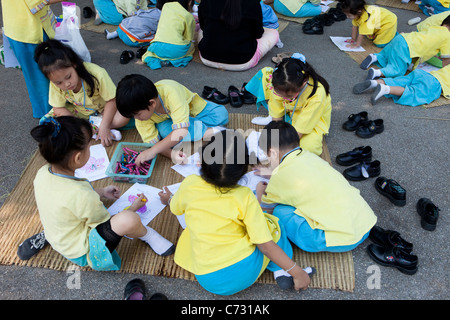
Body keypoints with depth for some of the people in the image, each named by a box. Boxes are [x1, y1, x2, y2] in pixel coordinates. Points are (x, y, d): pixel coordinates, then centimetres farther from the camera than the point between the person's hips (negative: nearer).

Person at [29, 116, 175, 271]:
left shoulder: (42, 173, -13)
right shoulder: (83, 196, -37)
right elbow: (108, 224, -18)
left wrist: (101, 192, 15)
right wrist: (134, 207, -1)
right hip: (81, 253, -9)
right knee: (129, 219, -31)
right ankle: (147, 234, 5)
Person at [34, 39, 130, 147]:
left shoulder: (97, 74, -31)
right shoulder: (56, 83, -20)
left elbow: (111, 101, -24)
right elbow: (58, 109, -11)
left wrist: (104, 127, -30)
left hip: (101, 110, -4)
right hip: (77, 112, 4)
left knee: (124, 117, -33)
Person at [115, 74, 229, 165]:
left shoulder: (170, 92, -42)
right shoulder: (141, 111, -24)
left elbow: (181, 130, -49)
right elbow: (152, 142, -23)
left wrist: (152, 151, -49)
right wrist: (171, 154, -44)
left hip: (194, 110, -4)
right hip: (167, 120, 4)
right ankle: (209, 131, -18)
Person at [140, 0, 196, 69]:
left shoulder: (165, 6, 14)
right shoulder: (189, 16, 1)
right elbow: (189, 38, 9)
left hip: (157, 48, 5)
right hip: (176, 49, -5)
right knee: (192, 45, 26)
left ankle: (156, 59, 6)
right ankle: (174, 61, 1)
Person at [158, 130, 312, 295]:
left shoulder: (189, 184, -7)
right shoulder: (244, 196, -14)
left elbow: (175, 208, 15)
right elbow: (265, 244, -13)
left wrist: (169, 198, 39)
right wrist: (297, 271, -2)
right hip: (246, 273, -2)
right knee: (270, 221, 17)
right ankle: (280, 271, 10)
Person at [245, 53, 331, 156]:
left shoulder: (316, 95, -40)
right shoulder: (279, 86, -29)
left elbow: (298, 132, -34)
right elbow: (277, 117, -17)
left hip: (312, 117, -3)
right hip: (289, 110, 3)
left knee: (309, 147, -36)